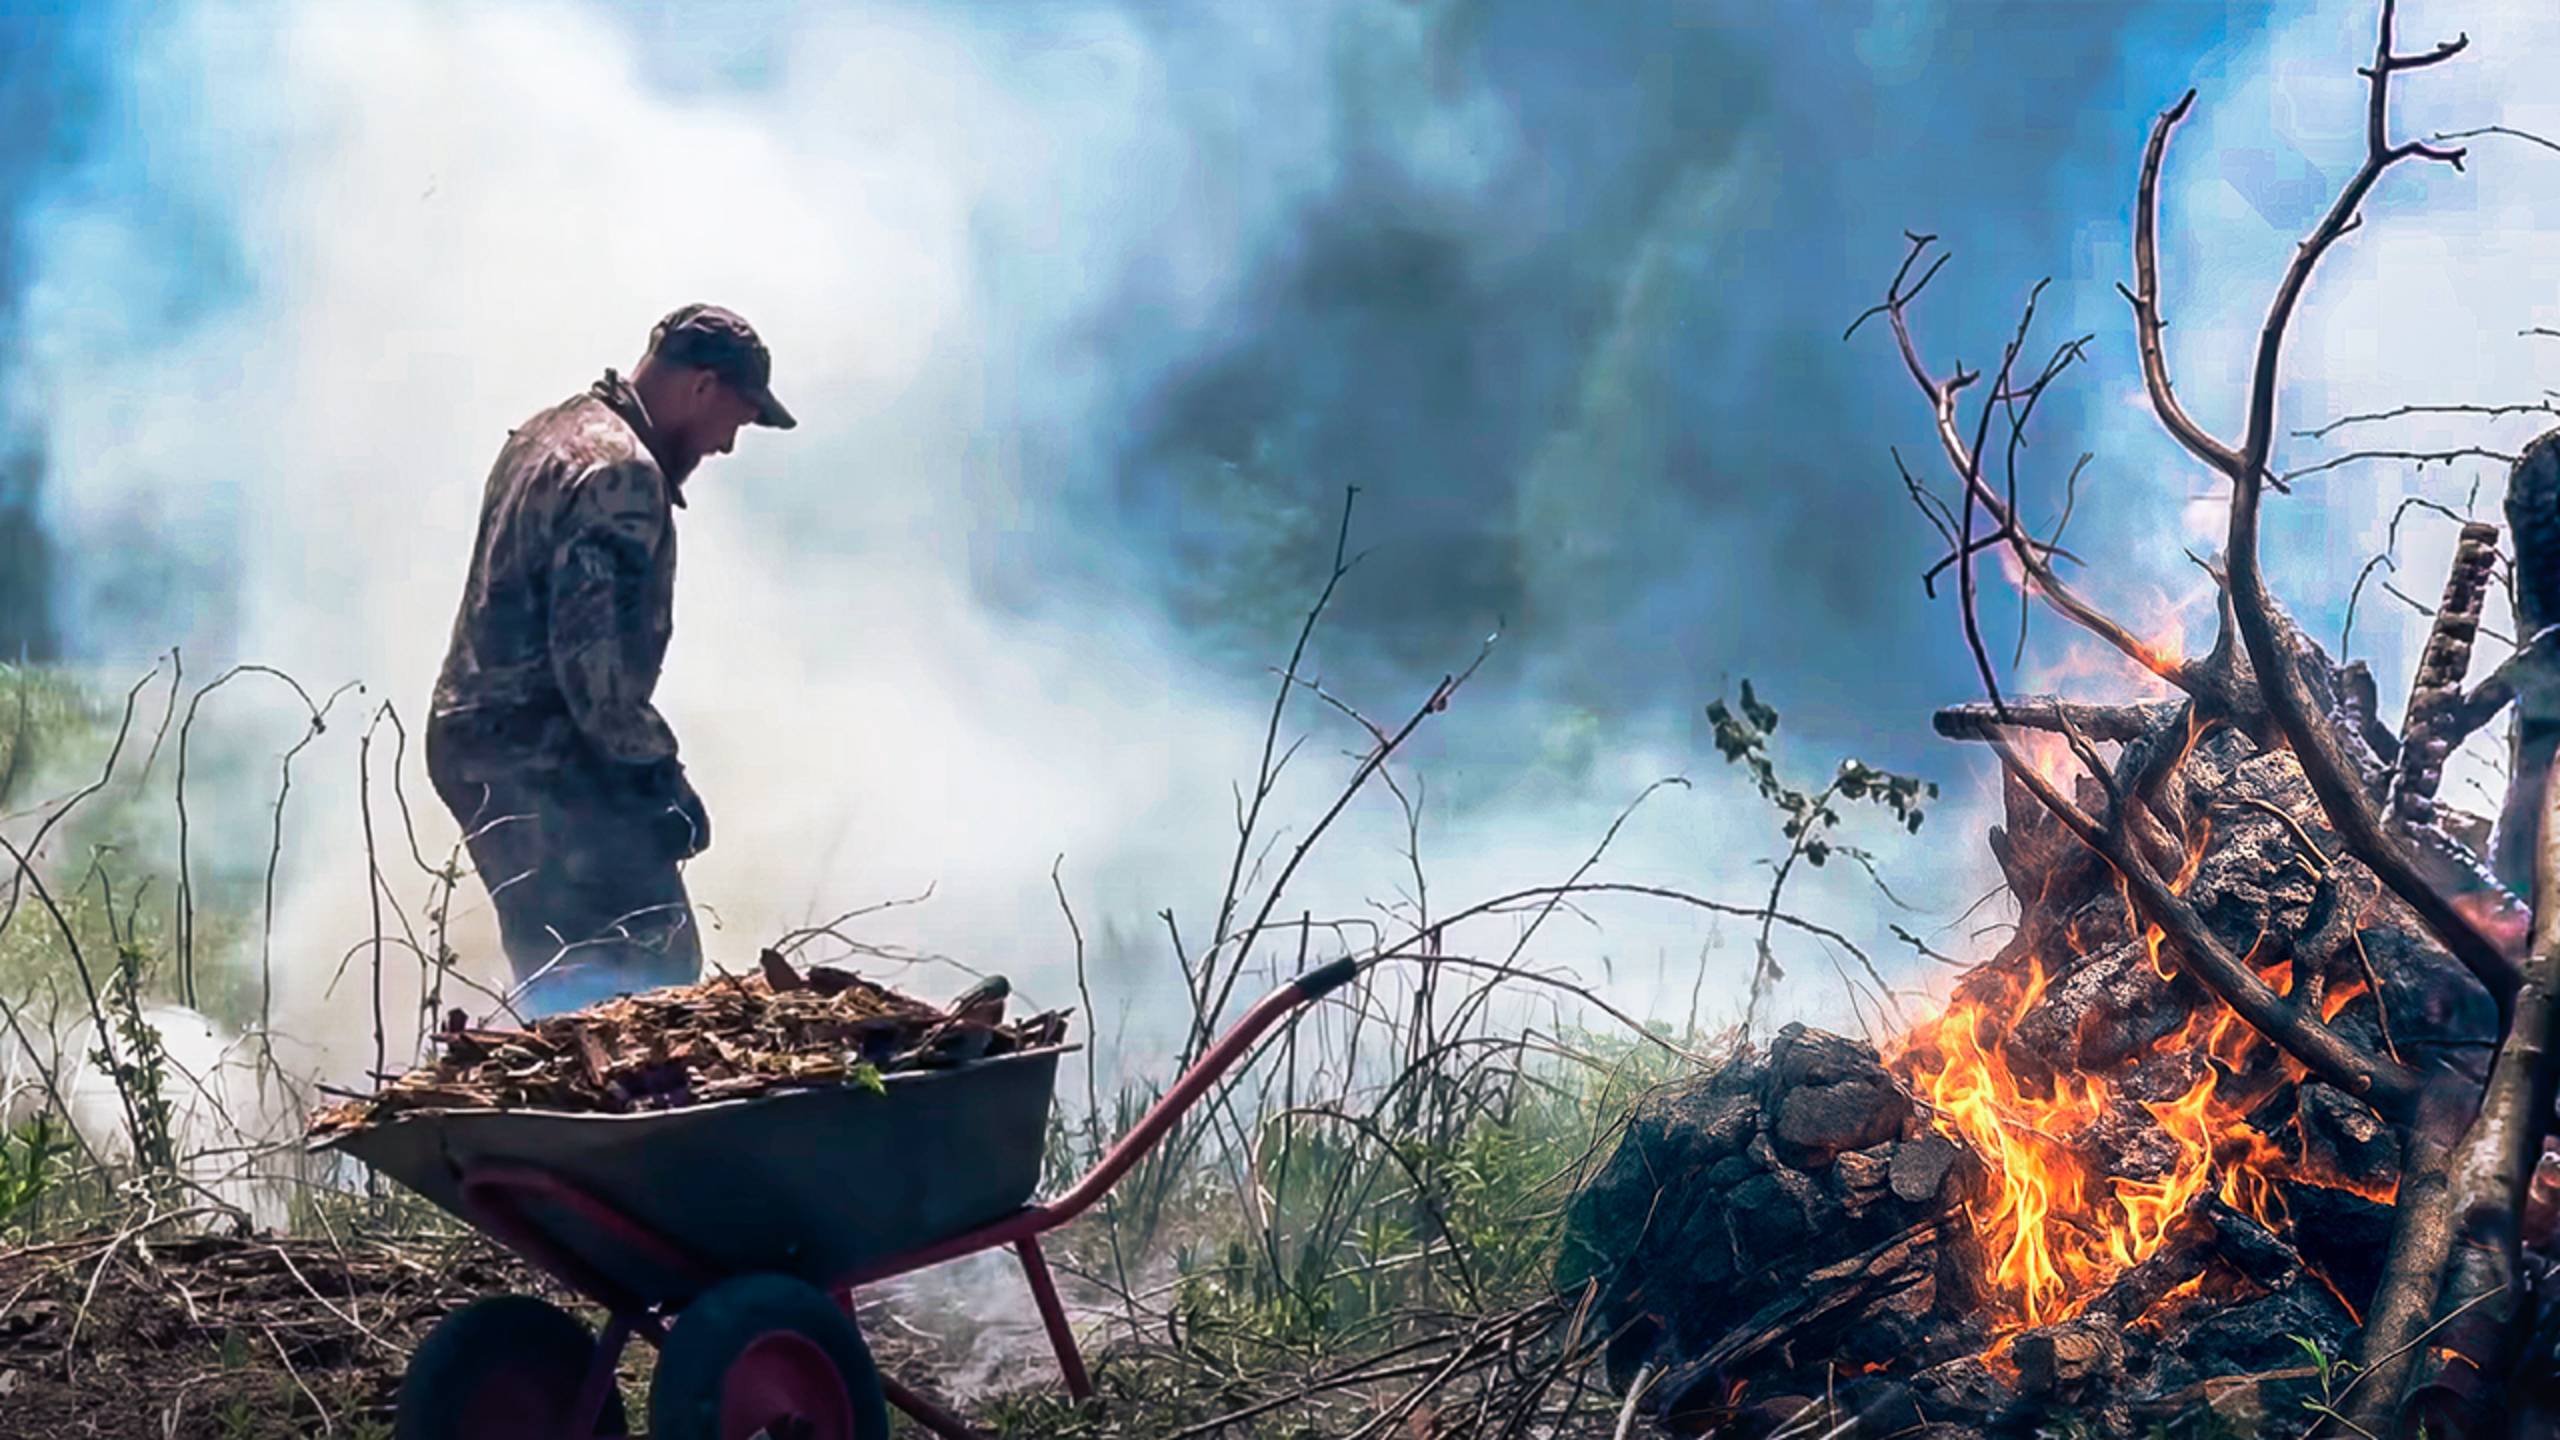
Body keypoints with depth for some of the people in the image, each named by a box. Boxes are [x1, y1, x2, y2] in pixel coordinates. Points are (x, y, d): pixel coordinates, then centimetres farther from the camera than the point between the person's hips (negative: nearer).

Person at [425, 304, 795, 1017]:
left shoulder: (546, 433, 16)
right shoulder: (621, 474, -17)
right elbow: (595, 661, -24)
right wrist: (658, 773, -13)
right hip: (545, 770, -11)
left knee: (556, 981, 16)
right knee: (656, 970, -10)